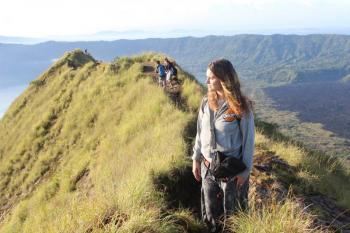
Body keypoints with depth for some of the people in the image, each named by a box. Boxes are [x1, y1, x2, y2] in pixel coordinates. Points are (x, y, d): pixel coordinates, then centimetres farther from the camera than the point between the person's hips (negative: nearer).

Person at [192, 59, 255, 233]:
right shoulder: (207, 102, -2)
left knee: (232, 212, 14)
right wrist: (196, 159, 9)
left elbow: (248, 139, -11)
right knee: (210, 211, 19)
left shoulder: (241, 106, -17)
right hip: (207, 167, 5)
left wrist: (245, 171, -10)